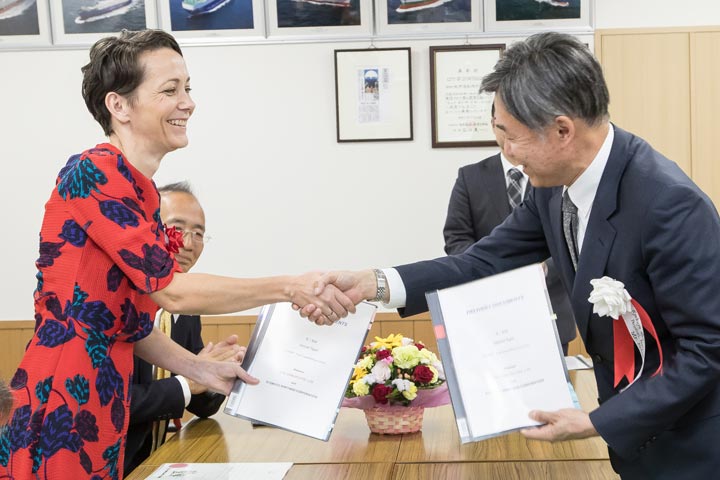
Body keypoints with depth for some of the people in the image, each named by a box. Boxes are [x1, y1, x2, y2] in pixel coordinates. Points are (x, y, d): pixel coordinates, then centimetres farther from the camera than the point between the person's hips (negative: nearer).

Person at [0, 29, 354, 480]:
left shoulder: (144, 192, 11)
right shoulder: (93, 172, -15)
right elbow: (173, 291, -19)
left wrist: (203, 370, 6)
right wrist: (290, 287, -16)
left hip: (104, 406, 8)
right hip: (60, 403, -8)